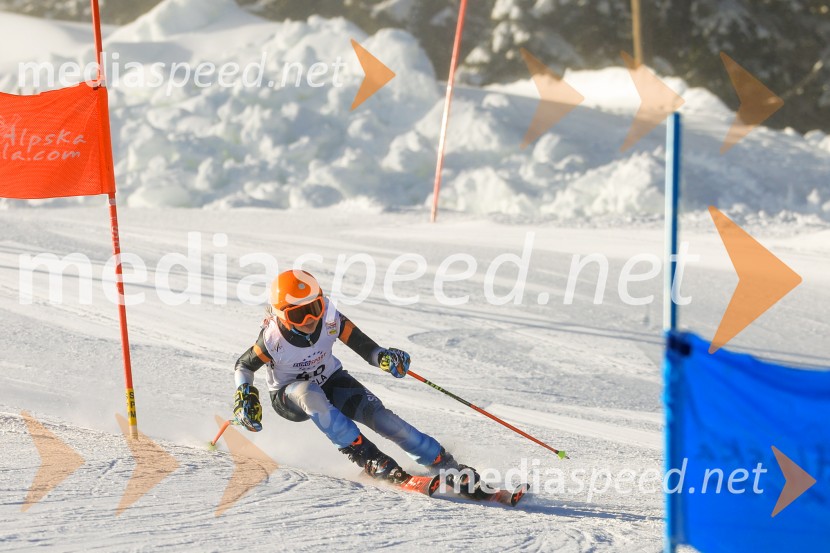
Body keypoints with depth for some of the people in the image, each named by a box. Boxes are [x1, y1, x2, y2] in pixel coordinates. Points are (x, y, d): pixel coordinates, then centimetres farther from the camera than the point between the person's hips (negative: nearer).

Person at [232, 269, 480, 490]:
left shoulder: (330, 320, -24)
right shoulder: (273, 339, -28)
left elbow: (364, 346, -19)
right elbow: (244, 365, -11)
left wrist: (385, 357, -40)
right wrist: (244, 395, -29)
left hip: (330, 382, 2)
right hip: (289, 397, -2)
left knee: (375, 412, -21)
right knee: (311, 394, -39)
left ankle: (445, 464, -17)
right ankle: (366, 455, -35)